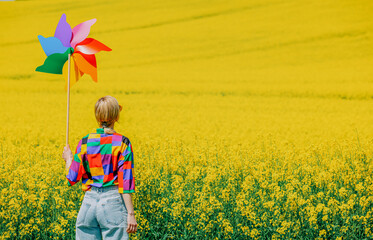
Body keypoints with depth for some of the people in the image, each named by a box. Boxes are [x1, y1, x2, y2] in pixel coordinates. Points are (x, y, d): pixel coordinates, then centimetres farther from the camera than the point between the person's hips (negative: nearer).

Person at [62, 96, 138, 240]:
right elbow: (125, 179, -9)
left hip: (89, 202, 3)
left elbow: (72, 178, 5)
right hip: (112, 201, -3)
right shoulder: (122, 143, -5)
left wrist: (68, 159, 25)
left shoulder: (85, 143, 3)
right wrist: (130, 213, -8)